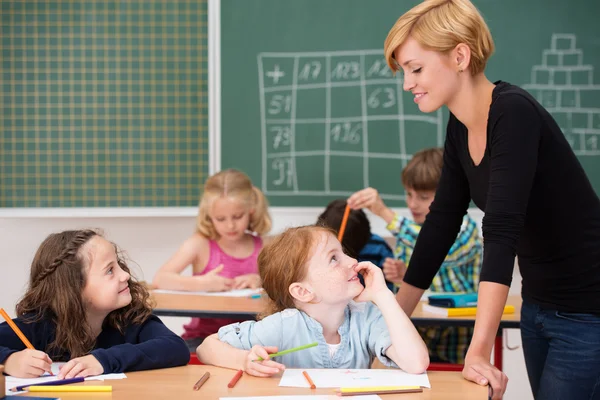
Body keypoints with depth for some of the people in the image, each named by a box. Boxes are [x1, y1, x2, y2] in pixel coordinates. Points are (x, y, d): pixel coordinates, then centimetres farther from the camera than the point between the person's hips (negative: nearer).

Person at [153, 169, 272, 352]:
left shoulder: (263, 247, 5)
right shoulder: (200, 244, -2)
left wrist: (260, 280, -14)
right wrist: (200, 283, -27)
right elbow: (160, 279, -12)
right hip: (202, 335, -2)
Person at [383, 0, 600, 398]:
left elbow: (502, 230, -32)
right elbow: (442, 223, 10)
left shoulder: (513, 113, -23)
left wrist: (479, 351, -37)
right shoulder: (460, 128, 2)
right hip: (539, 304, 8)